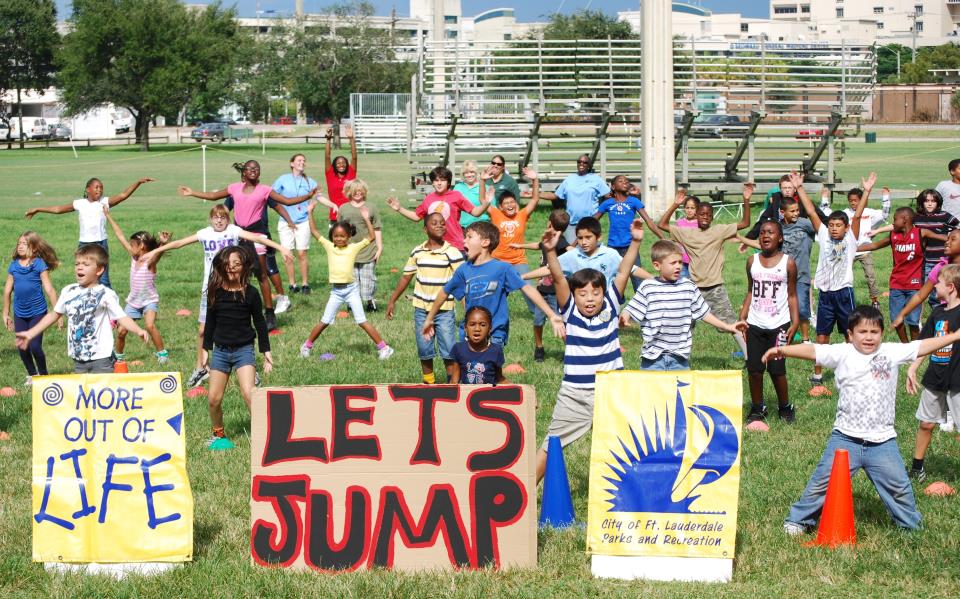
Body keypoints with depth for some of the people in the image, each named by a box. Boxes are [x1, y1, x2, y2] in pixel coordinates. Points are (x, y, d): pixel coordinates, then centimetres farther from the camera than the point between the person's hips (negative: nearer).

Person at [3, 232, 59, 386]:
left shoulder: (39, 264, -9)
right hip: (20, 314, 4)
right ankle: (32, 374, 28)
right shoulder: (14, 265, 2)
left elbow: (49, 289, -9)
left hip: (37, 312, -4)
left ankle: (43, 375, 14)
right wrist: (5, 314, 14)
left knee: (35, 346, -8)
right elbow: (8, 290, 10)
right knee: (23, 348, 7)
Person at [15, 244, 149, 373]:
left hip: (101, 357, -5)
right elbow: (54, 314, 15)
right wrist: (30, 334, 15)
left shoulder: (106, 294, -10)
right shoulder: (68, 292, 5)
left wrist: (138, 331, -34)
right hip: (78, 358, 5)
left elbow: (122, 318, -15)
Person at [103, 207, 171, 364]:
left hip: (149, 301, -6)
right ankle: (118, 356, 27)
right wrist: (108, 216, 11)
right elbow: (120, 236, 5)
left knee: (150, 325, -28)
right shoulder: (133, 257, 0)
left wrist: (163, 243, -62)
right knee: (121, 331, 5)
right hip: (133, 301, 6)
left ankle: (162, 354, -15)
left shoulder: (150, 261, -17)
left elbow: (158, 252, -40)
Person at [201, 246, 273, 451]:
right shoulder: (215, 292, 2)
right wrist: (206, 350, 13)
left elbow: (260, 323, 3)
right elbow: (210, 322, 12)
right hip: (220, 351, 3)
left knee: (249, 393, -19)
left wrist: (266, 351, 2)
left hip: (244, 350, -3)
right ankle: (218, 434, 26)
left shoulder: (250, 293, -5)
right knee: (213, 398, 2)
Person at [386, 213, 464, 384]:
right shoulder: (417, 252, 2)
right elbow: (406, 277, 12)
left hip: (444, 310, -3)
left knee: (449, 352, -3)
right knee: (424, 351, 10)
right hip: (421, 310, 3)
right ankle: (429, 383, 23)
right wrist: (392, 301, 13)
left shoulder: (452, 252, -8)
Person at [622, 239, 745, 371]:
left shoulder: (688, 287, 3)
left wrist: (727, 327, 9)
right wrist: (623, 320, -30)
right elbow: (631, 311, -7)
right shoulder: (647, 288, -5)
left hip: (679, 355, 2)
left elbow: (703, 313, 11)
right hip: (653, 355, -2)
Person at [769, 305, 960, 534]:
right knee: (823, 480, 3)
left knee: (898, 486, 8)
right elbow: (813, 350, -16)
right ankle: (799, 519, 19)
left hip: (882, 440, 1)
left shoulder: (892, 352, 0)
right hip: (846, 438, -1)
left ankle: (912, 527, 28)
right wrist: (783, 350, -27)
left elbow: (923, 346, 2)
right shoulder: (842, 353, -5)